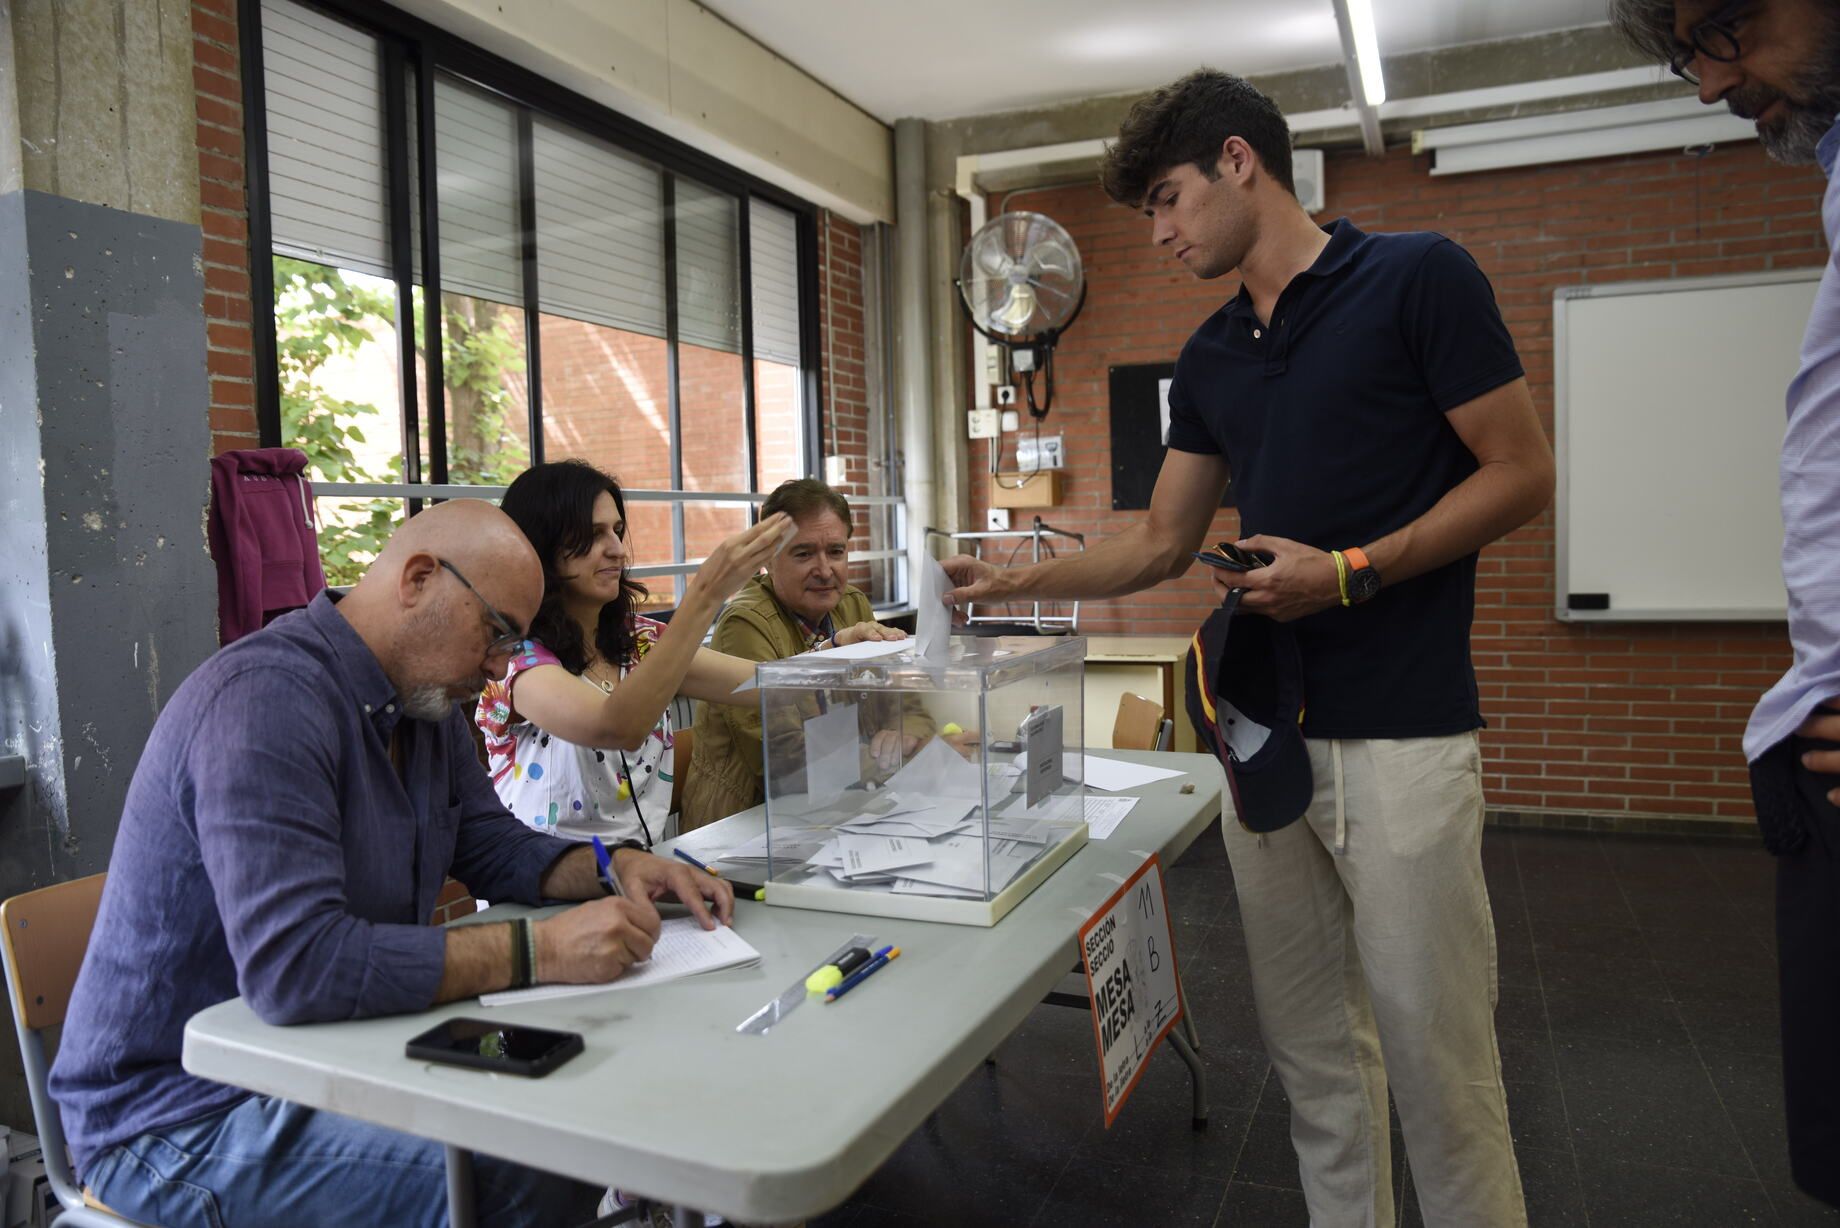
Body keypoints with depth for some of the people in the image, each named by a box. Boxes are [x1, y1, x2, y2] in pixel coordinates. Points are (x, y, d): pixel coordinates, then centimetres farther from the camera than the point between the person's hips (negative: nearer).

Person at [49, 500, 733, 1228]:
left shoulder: (423, 705, 5)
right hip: (183, 1111, -8)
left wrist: (614, 868, -5)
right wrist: (537, 950, -32)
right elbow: (293, 966, -33)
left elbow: (495, 847, 13)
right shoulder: (265, 697, -24)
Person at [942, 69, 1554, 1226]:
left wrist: (1349, 570, -16)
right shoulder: (1209, 358, 13)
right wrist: (1014, 579, 9)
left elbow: (1522, 474, -6)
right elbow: (1161, 545, 16)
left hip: (1401, 738, -6)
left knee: (1435, 1055, 2)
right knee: (1312, 1048, 14)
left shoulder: (1418, 276, -5)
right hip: (1261, 735, 6)